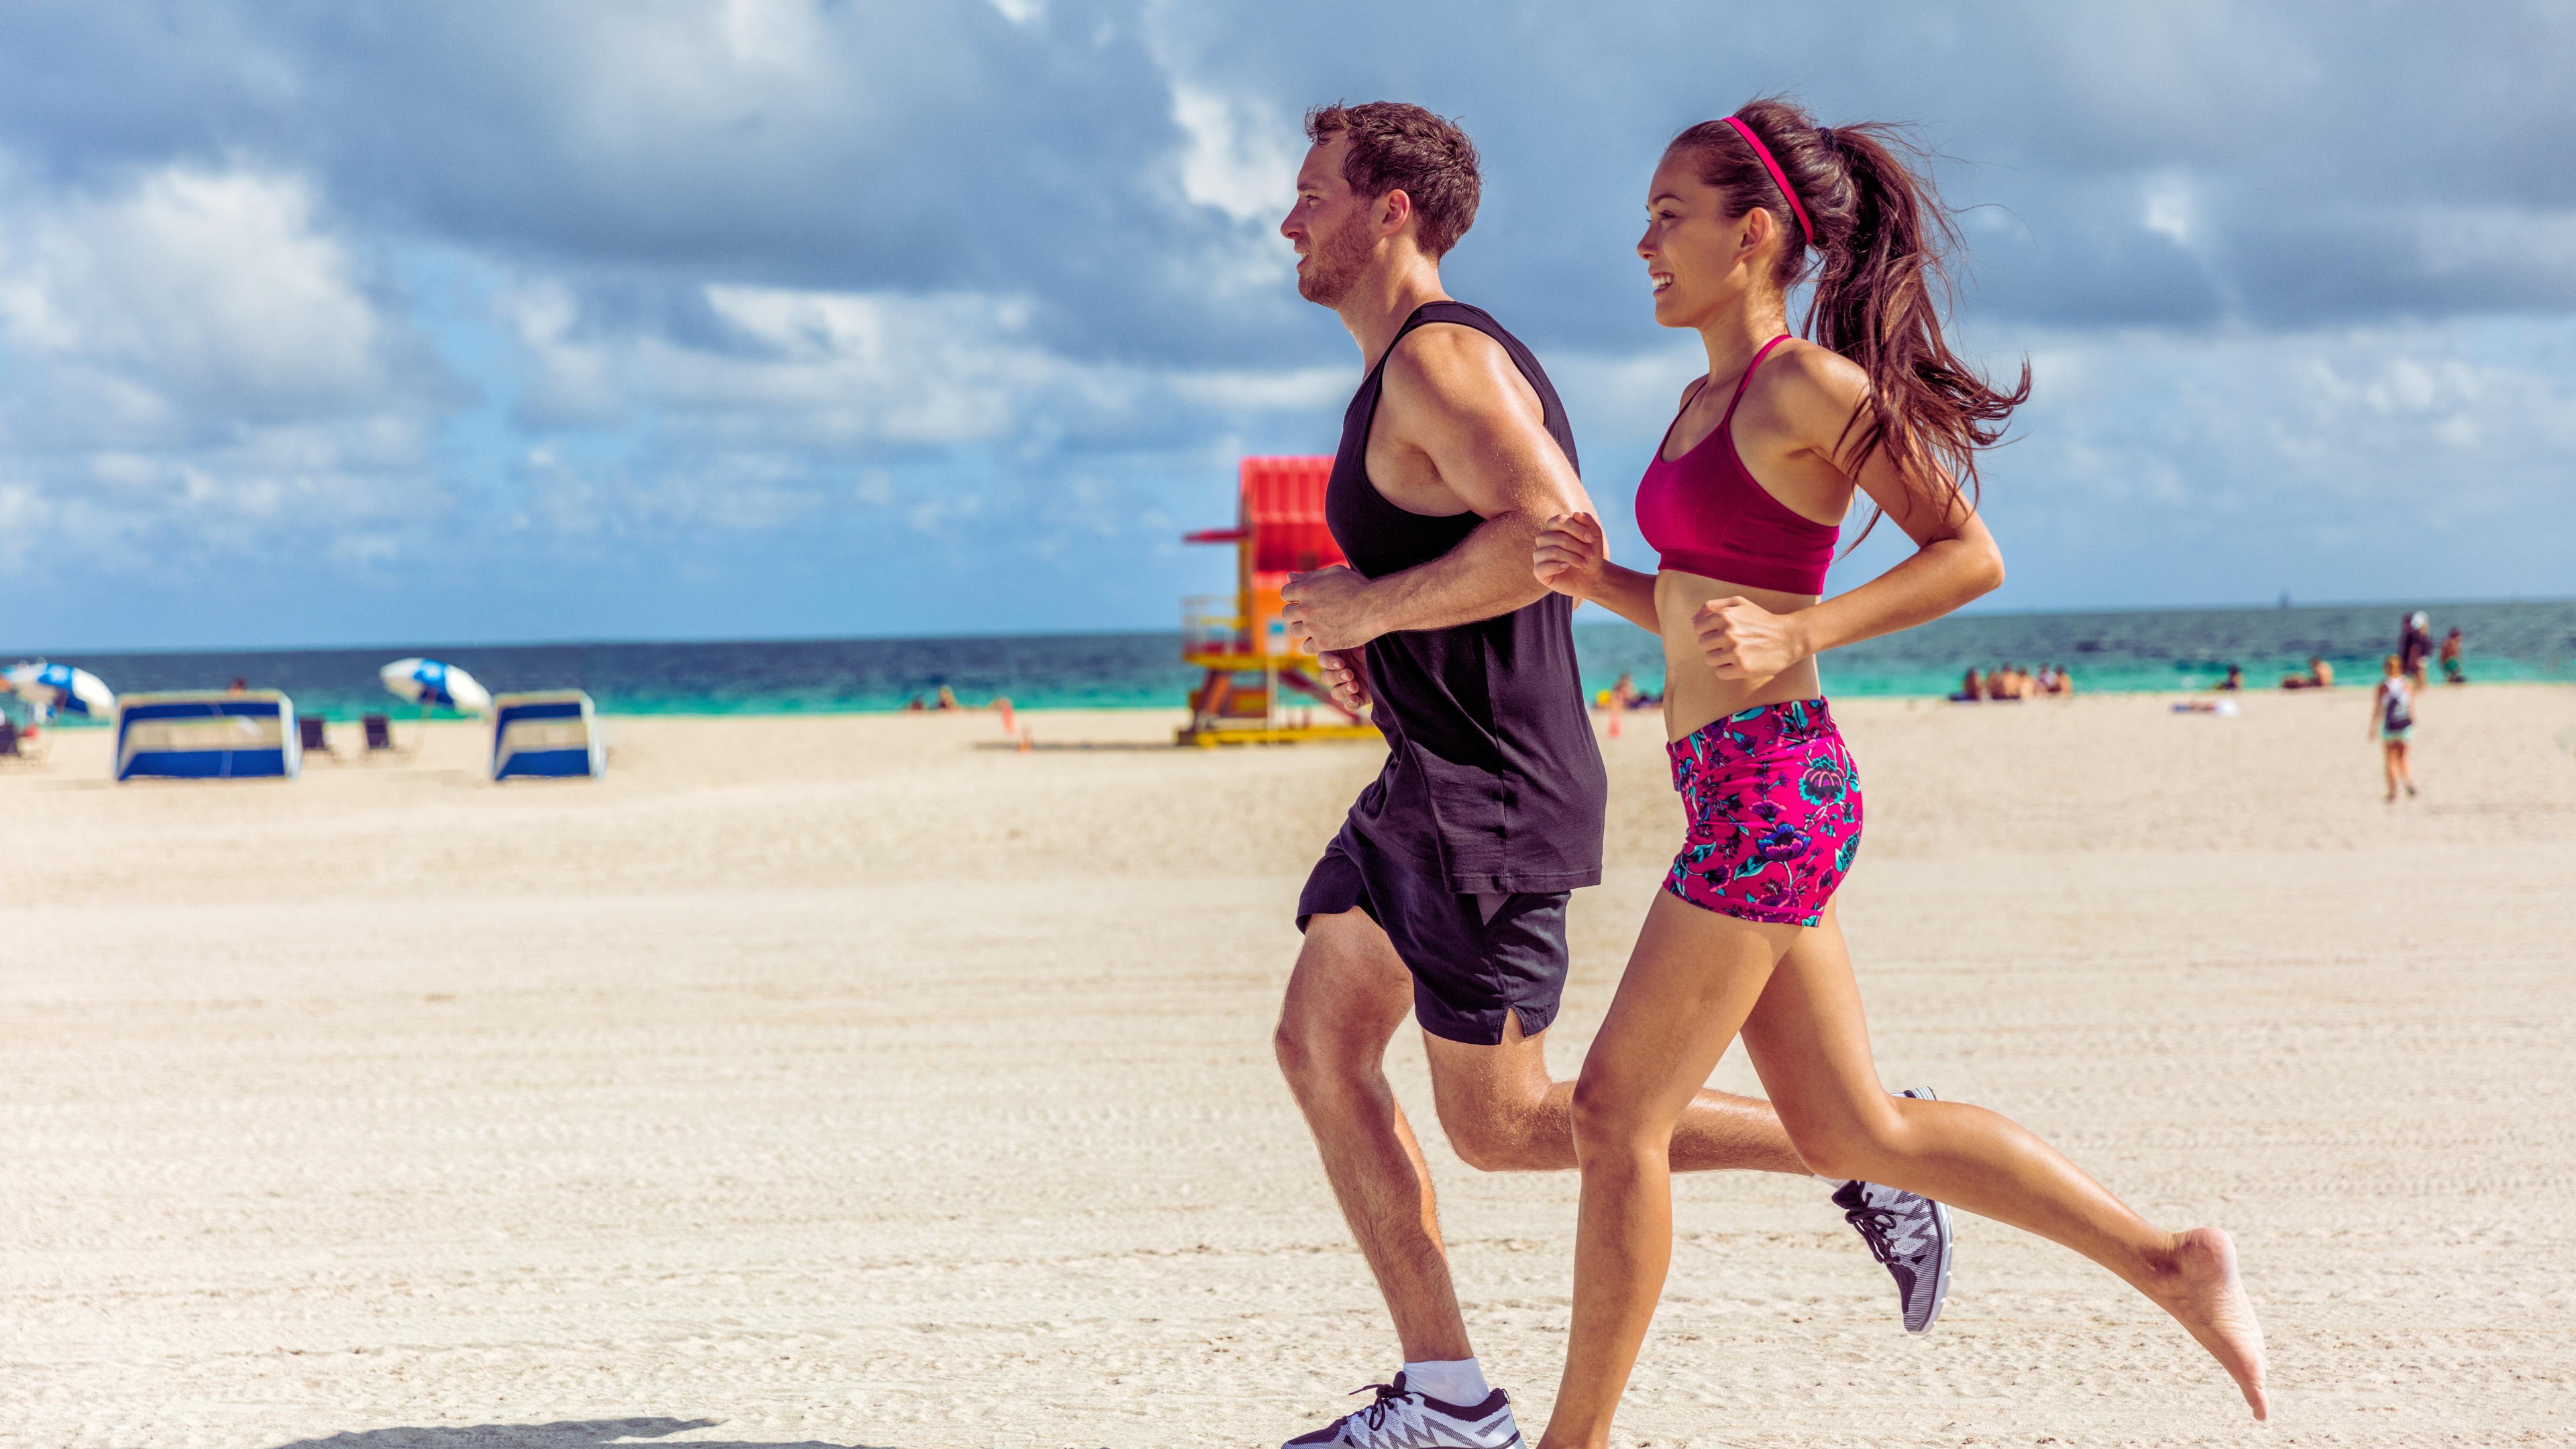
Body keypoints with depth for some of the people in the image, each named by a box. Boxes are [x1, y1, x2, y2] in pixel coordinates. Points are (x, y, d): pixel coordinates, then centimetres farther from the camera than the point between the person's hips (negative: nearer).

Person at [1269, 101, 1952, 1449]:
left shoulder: (1440, 355, -15)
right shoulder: (1411, 368, 17)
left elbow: (1552, 533, -30)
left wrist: (1371, 606, -19)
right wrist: (1369, 640, 12)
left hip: (1491, 797, -10)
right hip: (1430, 785, 10)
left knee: (1499, 1126, -4)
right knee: (1317, 1046, 8)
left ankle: (1853, 1148, 4)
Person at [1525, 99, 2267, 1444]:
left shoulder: (1811, 387, -11)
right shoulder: (1708, 397, 15)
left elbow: (1970, 556, -10)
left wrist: (1797, 638, -19)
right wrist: (1598, 580, 3)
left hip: (1766, 790, -10)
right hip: (1731, 789, 10)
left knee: (1617, 1112, -2)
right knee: (1855, 1132, 13)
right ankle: (2167, 1260, 19)